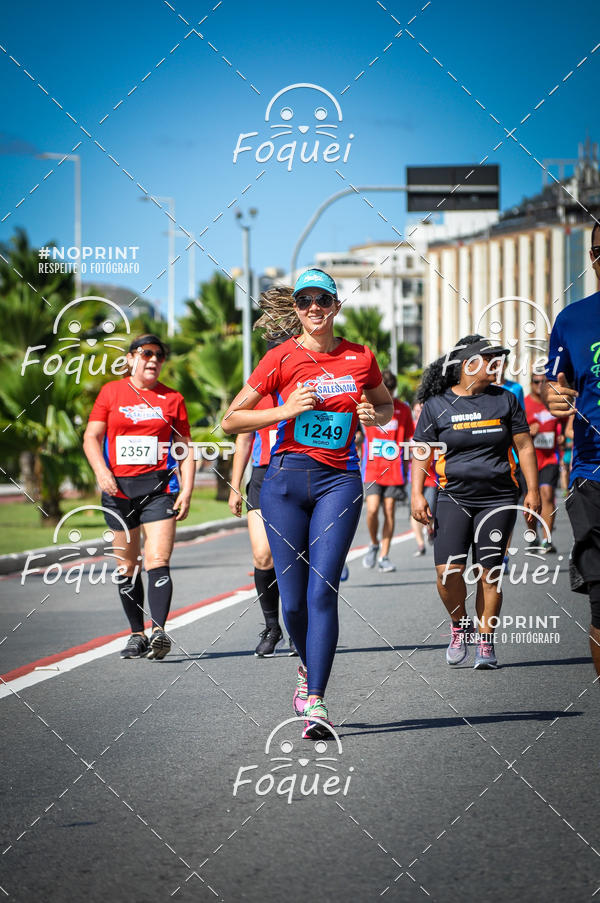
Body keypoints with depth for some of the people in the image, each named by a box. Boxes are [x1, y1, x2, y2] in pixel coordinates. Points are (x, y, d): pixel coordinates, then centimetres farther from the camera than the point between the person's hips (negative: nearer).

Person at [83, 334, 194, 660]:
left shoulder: (172, 398, 8)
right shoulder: (111, 392, 8)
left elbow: (185, 449, 11)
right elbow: (91, 437, 5)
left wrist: (187, 490, 0)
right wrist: (101, 471, -11)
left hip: (159, 487, -1)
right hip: (118, 487, 2)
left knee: (158, 560, -15)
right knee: (127, 566, 6)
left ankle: (158, 630, -25)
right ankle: (137, 634, 15)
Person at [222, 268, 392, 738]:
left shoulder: (361, 358, 6)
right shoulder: (282, 358, 0)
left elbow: (387, 406, 25)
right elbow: (231, 420, 2)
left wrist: (374, 415, 2)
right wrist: (286, 411, -11)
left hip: (340, 479, 0)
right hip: (287, 477, 0)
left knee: (322, 590, -13)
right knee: (293, 599, 1)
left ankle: (315, 702, -15)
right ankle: (309, 667, 32)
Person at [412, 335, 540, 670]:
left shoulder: (505, 400, 7)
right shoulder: (437, 405, 3)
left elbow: (524, 445, 10)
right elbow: (422, 452, 6)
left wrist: (533, 491, 4)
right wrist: (417, 494, -3)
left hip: (498, 500, 1)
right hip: (454, 499, -1)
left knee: (489, 573, -2)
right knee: (449, 572, -13)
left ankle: (486, 643, 8)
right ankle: (459, 625, 13)